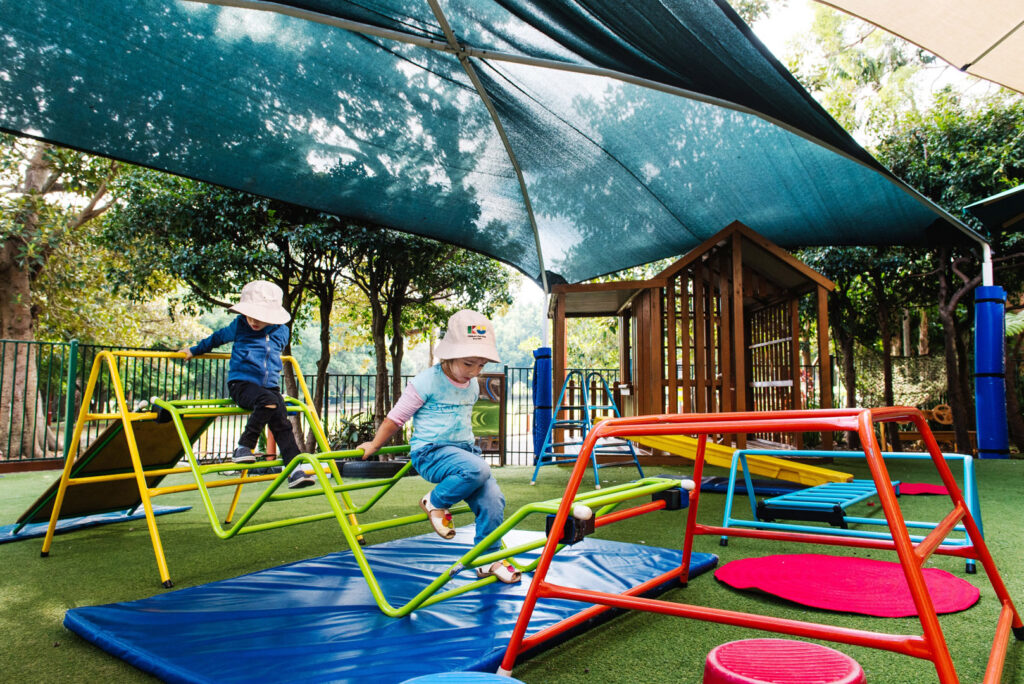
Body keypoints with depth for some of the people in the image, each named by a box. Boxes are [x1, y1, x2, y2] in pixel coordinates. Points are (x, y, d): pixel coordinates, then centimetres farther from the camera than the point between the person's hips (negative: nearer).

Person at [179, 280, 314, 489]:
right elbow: (217, 338, 21)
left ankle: (295, 470, -19)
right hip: (241, 383, -3)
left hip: (269, 385, 3)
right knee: (268, 401, -33)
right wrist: (194, 350, 32)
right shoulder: (239, 326, 3)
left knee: (281, 421, -16)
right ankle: (244, 447, -22)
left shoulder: (282, 332, 8)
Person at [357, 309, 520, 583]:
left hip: (464, 449, 6)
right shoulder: (426, 382, -10)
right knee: (478, 469, -33)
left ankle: (488, 559, 5)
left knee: (493, 498, -12)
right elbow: (396, 417, 0)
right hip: (430, 451, -6)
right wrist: (374, 445, 9)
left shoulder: (473, 386, 10)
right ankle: (435, 502, -6)